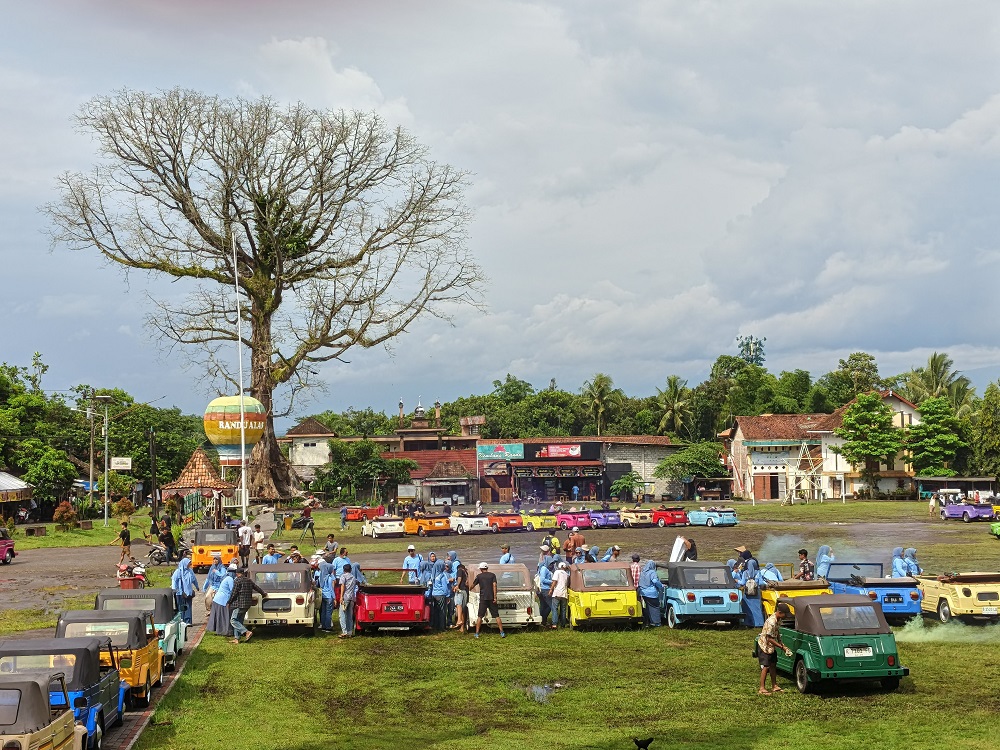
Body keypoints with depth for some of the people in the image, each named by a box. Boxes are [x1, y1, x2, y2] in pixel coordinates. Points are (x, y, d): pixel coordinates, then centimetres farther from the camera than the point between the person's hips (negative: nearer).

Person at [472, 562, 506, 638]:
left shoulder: (479, 576, 4)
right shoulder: (492, 575, 5)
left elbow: (473, 586, 13)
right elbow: (494, 585, -6)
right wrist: (495, 597, -8)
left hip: (483, 598, -1)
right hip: (491, 598, 1)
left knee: (480, 616, 4)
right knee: (496, 615, 3)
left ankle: (477, 633, -1)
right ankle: (502, 632, -2)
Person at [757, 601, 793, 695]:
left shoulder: (778, 620, 0)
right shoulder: (771, 622, -29)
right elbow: (769, 639, -26)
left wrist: (782, 645, 3)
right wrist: (781, 647, -19)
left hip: (771, 646, 9)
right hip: (764, 645, -9)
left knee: (773, 665, 12)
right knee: (765, 667, -7)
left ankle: (774, 686, 20)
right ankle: (762, 689, -3)